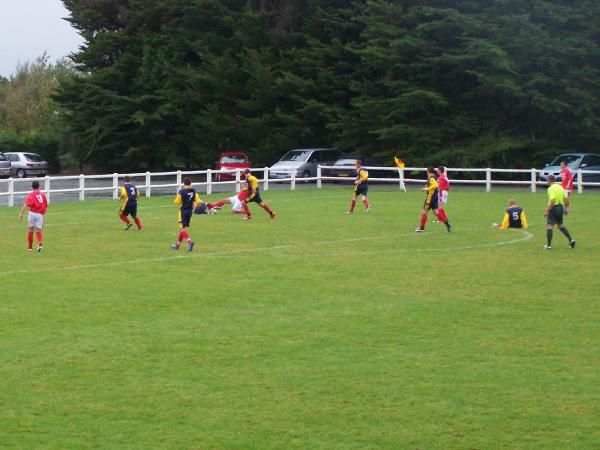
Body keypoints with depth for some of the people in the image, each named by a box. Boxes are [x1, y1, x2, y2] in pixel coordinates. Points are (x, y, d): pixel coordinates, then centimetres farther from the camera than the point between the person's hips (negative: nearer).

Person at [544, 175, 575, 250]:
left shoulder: (551, 188, -14)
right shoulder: (560, 187, 10)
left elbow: (552, 201, -23)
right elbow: (565, 199, 12)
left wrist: (547, 211, -21)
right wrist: (565, 209, 22)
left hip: (554, 207, -8)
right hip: (561, 207, 8)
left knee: (549, 226, -2)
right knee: (560, 225, 21)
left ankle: (549, 245, -2)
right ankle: (571, 239, 11)